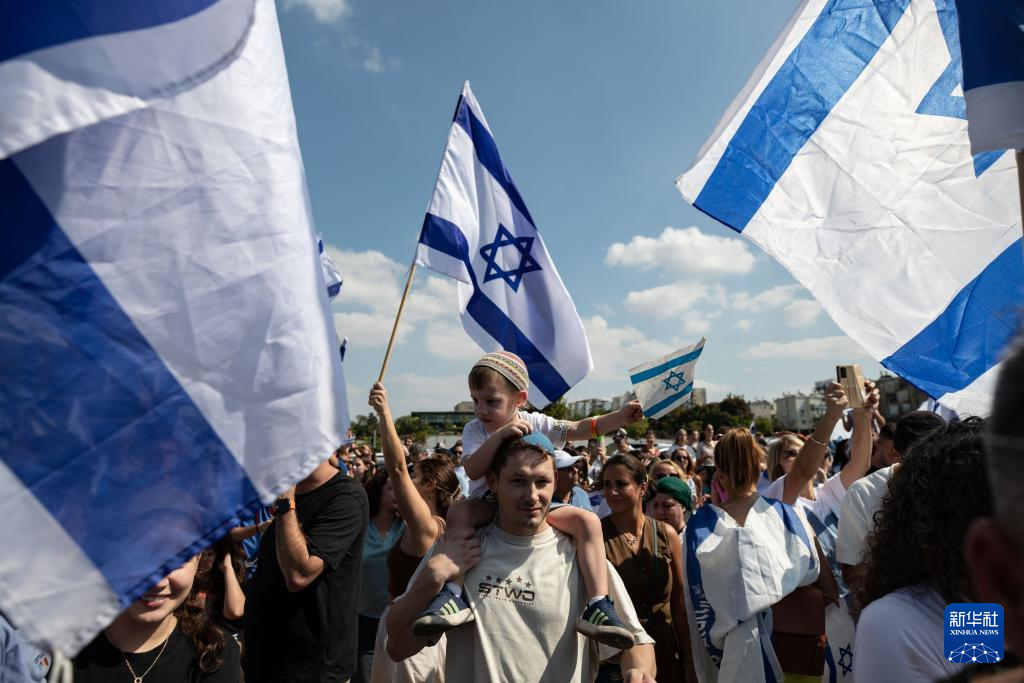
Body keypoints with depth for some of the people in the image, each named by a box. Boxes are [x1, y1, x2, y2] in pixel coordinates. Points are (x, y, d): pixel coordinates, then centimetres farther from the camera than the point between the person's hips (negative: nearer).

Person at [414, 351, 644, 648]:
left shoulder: (535, 423, -5)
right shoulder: (474, 430, -8)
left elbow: (580, 429, -13)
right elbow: (473, 470, -25)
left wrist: (620, 417, -27)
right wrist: (500, 435, -35)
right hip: (489, 508, -1)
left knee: (588, 520, -20)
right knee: (458, 512, -33)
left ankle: (597, 606, -24)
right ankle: (454, 594, -29)